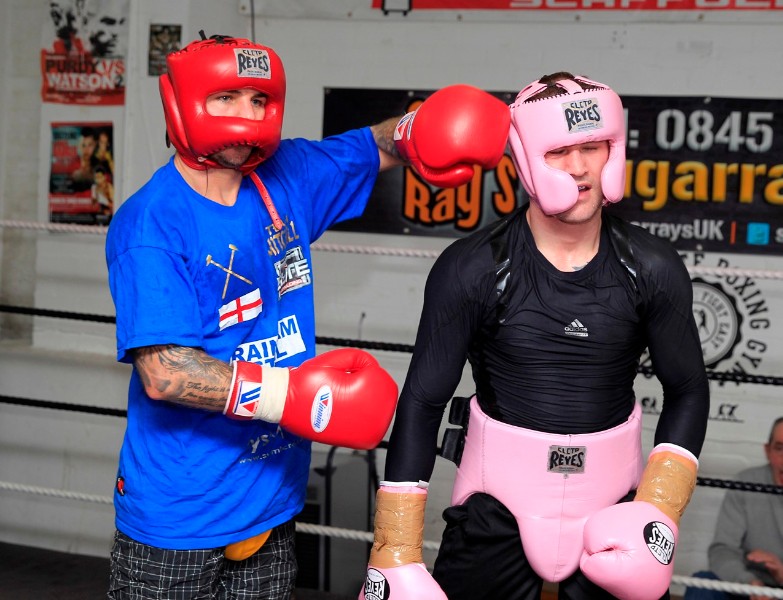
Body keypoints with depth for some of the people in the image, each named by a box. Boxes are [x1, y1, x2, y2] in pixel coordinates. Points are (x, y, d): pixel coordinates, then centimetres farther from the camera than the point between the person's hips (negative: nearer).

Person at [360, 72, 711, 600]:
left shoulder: (652, 270, -5)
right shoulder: (472, 269, -12)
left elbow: (688, 392, 5)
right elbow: (422, 405, -9)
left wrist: (660, 512, -8)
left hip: (611, 503, 2)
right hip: (497, 503, -2)